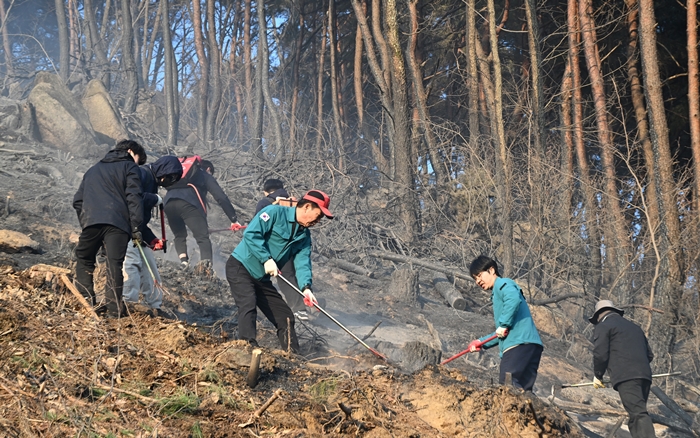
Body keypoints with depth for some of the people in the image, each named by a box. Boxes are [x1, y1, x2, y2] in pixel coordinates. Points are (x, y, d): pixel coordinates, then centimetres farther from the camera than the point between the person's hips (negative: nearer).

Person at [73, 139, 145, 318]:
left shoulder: (93, 169, 32)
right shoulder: (129, 166, 14)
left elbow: (78, 200, 26)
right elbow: (134, 198, -1)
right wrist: (136, 228, -4)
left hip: (91, 221, 4)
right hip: (117, 223, -4)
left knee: (84, 261, 17)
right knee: (114, 265, -6)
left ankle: (87, 302, 5)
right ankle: (114, 309, -11)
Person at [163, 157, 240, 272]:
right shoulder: (206, 176, 26)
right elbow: (221, 198, 15)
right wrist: (234, 219, 12)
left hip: (168, 202, 5)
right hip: (189, 203, -5)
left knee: (179, 236, 24)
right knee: (203, 238, -7)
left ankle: (183, 261, 2)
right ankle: (206, 264, -31)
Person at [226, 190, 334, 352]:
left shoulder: (305, 236, 8)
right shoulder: (275, 212, -14)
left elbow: (302, 262, -6)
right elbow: (251, 233, -23)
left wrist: (306, 287, -24)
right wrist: (266, 259, -29)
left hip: (262, 278, 8)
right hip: (240, 266, -8)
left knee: (285, 316, 4)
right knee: (248, 305, -27)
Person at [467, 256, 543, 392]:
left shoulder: (502, 284, 3)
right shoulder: (496, 294, 31)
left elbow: (513, 299, -23)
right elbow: (503, 334, 32)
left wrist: (503, 324, -18)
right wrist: (481, 342, 26)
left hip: (520, 345, -10)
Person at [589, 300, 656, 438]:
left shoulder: (602, 327, 7)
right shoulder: (634, 327, 30)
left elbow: (600, 354, -4)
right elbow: (649, 355, 27)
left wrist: (598, 375, 11)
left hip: (626, 376, -7)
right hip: (645, 375, 7)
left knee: (639, 414, -18)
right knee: (637, 416, 10)